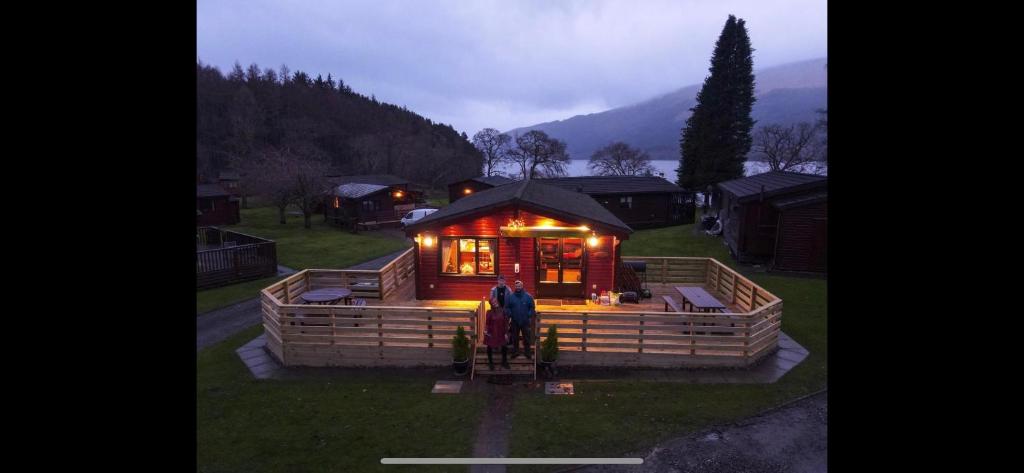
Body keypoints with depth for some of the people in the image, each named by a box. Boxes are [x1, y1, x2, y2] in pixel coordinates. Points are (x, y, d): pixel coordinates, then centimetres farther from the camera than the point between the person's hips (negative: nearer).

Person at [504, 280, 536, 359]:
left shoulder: (528, 296, -4)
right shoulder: (510, 297, -2)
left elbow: (532, 307, 0)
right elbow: (507, 308, 3)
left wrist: (530, 316, -11)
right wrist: (510, 315, -12)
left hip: (525, 321, -1)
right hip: (514, 322, 1)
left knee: (526, 338, 7)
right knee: (515, 338, 13)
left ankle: (528, 353, 19)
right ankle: (515, 352, 26)